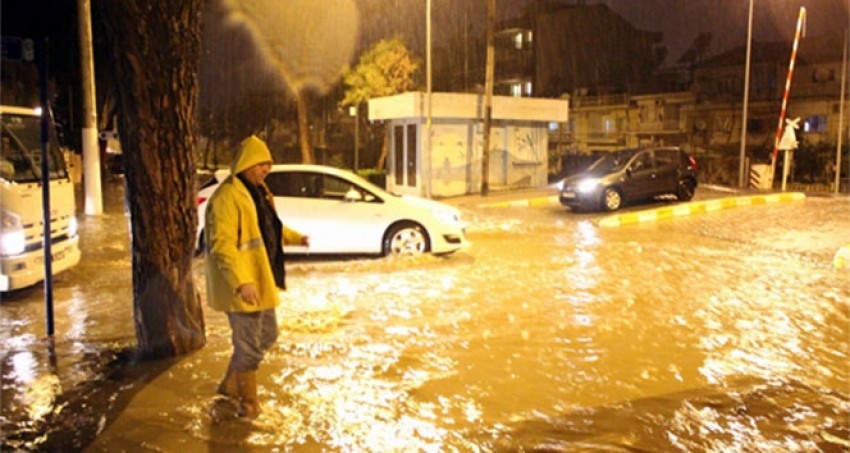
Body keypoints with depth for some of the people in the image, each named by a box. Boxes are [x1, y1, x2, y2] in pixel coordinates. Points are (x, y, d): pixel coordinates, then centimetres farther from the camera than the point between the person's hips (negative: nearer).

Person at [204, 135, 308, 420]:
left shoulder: (258, 191, 11)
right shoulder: (227, 197, -20)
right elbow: (222, 245, -29)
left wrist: (294, 237, 33)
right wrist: (242, 282, -38)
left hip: (262, 280, 10)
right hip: (242, 287, -10)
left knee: (267, 336, 21)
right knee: (249, 346, 2)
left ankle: (230, 385, 38)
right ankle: (249, 405, 20)